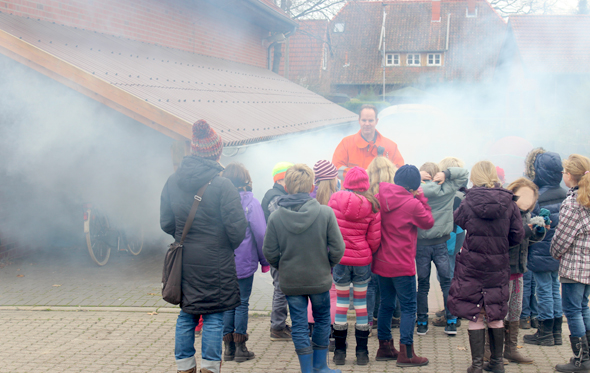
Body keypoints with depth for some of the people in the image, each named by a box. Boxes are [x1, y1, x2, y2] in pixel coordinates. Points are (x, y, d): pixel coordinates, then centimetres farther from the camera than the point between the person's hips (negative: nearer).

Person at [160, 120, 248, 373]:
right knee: (213, 317, 4)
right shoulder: (221, 185, -15)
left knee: (186, 315, 14)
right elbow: (237, 228, -14)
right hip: (215, 263, -5)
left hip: (184, 261, 5)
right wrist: (229, 246, 6)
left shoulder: (173, 182, 1)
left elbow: (165, 223, 7)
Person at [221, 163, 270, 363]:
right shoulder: (250, 202, -10)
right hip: (244, 262, -3)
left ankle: (228, 347, 15)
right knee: (242, 303, 6)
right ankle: (240, 348, 8)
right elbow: (260, 234, -9)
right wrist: (264, 260, 3)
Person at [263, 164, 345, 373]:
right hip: (320, 278, 0)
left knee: (299, 325, 9)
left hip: (290, 280, 0)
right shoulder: (325, 213, -13)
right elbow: (338, 248, -10)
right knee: (322, 321, 19)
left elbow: (270, 252, -5)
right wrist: (327, 266, 8)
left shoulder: (276, 217, -10)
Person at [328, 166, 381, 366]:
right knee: (361, 302, 9)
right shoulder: (371, 205, -5)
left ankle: (340, 352, 14)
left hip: (339, 258, 0)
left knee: (341, 301, 10)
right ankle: (362, 353, 13)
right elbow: (374, 239, -3)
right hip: (362, 259, 0)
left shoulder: (335, 199, -5)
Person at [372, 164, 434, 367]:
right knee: (409, 307, 1)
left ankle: (384, 347, 25)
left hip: (381, 263, 6)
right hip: (402, 266, -6)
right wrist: (421, 198, 4)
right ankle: (406, 354, -1)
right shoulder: (413, 204, -15)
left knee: (386, 304, 16)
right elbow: (429, 222, 1)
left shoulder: (380, 199, 1)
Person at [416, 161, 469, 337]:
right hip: (441, 243, 1)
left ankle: (422, 323, 12)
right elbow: (464, 173, 6)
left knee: (423, 284, 8)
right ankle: (451, 322, 8)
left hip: (421, 244, -1)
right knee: (447, 281, 9)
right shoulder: (447, 190, -4)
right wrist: (446, 173, -7)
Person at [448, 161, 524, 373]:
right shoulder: (509, 204, -5)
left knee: (475, 316, 5)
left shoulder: (468, 203, -9)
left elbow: (457, 221, 9)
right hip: (498, 267, 2)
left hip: (471, 266, -2)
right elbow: (518, 236, -3)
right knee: (495, 316, 15)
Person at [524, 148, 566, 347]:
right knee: (555, 288, 14)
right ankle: (556, 333, 21)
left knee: (544, 290, 2)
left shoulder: (536, 198, -19)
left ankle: (545, 333, 11)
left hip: (541, 254, -6)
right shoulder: (564, 194, 1)